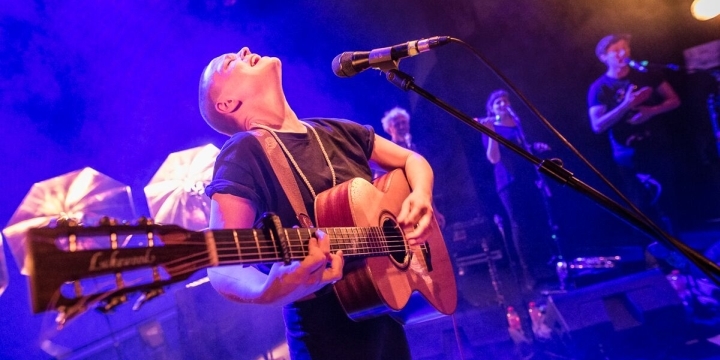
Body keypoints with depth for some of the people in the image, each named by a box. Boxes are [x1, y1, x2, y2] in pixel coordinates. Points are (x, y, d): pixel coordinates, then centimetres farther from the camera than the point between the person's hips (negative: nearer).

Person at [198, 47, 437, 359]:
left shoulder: (336, 132, 5)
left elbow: (412, 159, 15)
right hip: (329, 327, -6)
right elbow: (222, 270, -23)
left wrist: (421, 196, -6)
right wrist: (272, 290, -44)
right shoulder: (243, 155, -15)